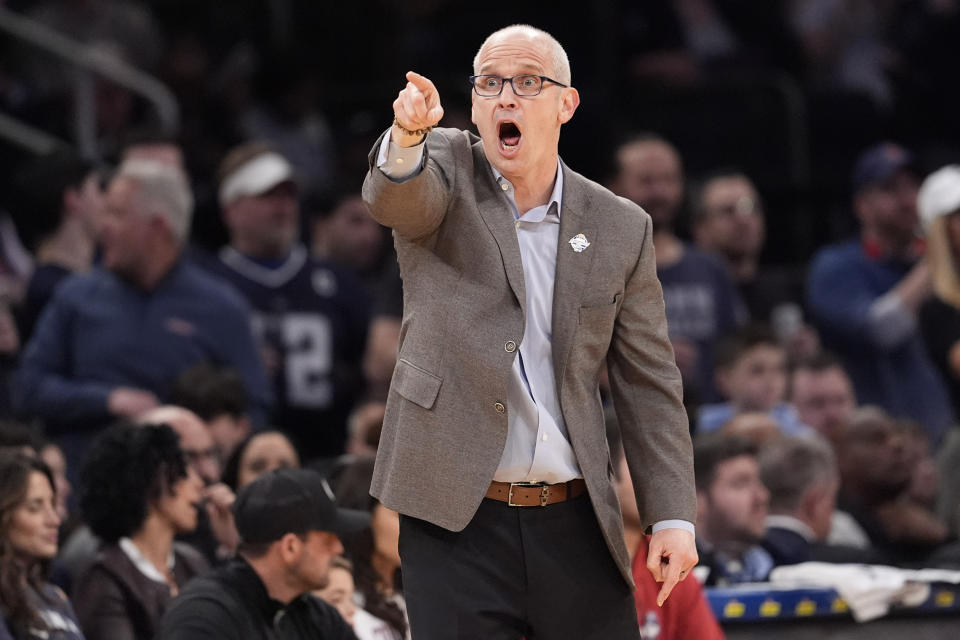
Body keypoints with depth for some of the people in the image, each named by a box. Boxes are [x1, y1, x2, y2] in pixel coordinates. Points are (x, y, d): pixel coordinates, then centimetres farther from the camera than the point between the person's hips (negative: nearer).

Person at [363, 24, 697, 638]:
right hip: (456, 517, -2)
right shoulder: (446, 168, 3)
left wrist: (672, 516, 2)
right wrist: (407, 136, -45)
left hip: (575, 523, 2)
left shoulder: (621, 228, 7)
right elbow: (394, 196, -22)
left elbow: (650, 385, 9)